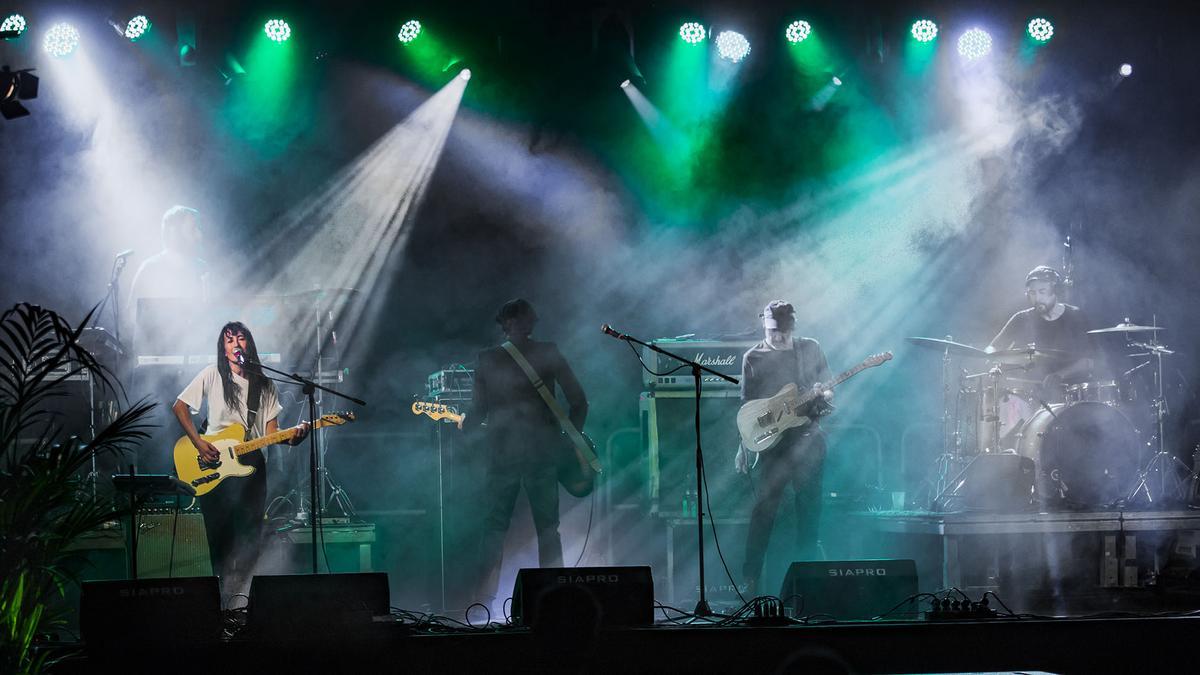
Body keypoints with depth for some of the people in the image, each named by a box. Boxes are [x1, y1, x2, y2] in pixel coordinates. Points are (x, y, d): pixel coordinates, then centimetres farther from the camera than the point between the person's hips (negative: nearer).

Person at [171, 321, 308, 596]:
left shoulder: (263, 384, 11)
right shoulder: (212, 375, 2)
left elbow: (271, 430, 9)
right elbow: (179, 407, 1)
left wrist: (292, 436, -13)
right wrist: (198, 443, -10)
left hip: (251, 464, 3)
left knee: (249, 538, -2)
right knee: (219, 535, -2)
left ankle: (242, 592, 7)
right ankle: (224, 592, 7)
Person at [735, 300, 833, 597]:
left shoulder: (810, 349, 8)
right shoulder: (753, 358, 6)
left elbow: (829, 388, 11)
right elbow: (746, 408, 8)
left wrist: (823, 396, -13)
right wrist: (744, 448, 2)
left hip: (808, 437, 2)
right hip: (771, 441, -1)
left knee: (810, 507, 4)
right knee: (763, 509, -6)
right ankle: (750, 579, -2)